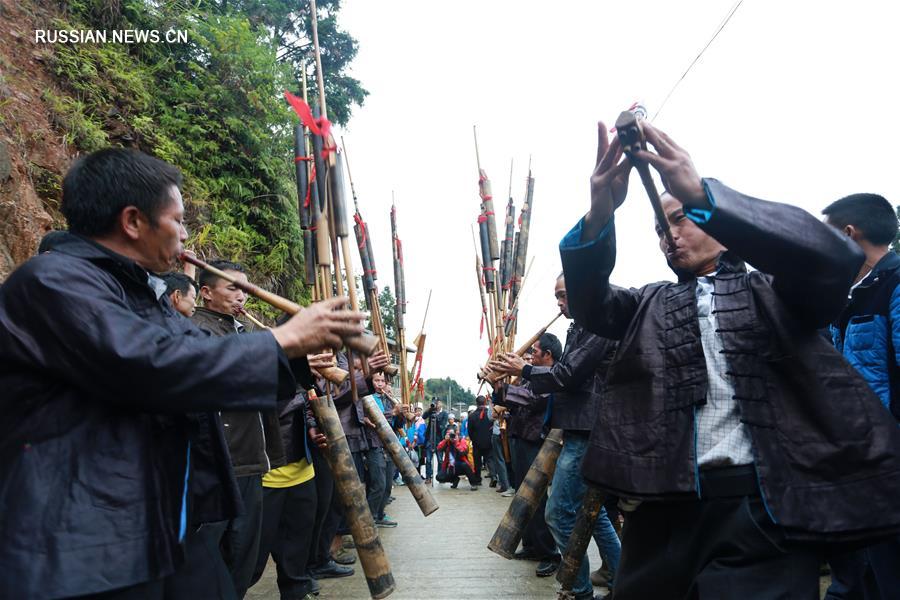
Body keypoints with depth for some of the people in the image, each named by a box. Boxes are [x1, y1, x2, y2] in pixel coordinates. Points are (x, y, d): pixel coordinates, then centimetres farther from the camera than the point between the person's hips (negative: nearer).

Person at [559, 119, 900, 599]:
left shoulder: (772, 290, 10)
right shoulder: (651, 304, 18)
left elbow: (835, 258, -12)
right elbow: (588, 302, 0)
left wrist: (701, 195, -23)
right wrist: (599, 216, -20)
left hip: (768, 507, -2)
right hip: (667, 505, 3)